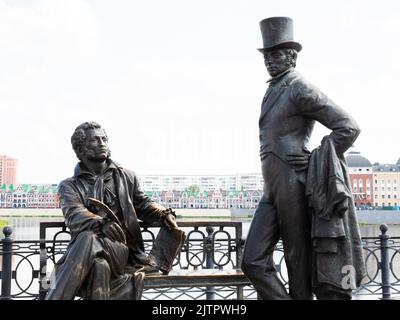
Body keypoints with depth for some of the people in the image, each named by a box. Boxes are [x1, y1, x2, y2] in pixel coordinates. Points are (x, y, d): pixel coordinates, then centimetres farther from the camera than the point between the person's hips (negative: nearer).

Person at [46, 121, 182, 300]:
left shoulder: (126, 177, 22)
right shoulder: (69, 186, 14)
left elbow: (143, 205, 26)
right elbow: (73, 215, -6)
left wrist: (163, 215, 0)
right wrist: (101, 224, -29)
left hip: (120, 248, 1)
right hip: (83, 253, 0)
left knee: (89, 239, -36)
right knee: (99, 265, -40)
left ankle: (54, 297, -38)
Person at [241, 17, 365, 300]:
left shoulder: (300, 88, -9)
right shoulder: (273, 90, 17)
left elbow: (349, 127, -14)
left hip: (293, 187, -8)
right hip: (272, 190, 8)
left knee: (299, 264, 3)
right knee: (253, 262, 4)